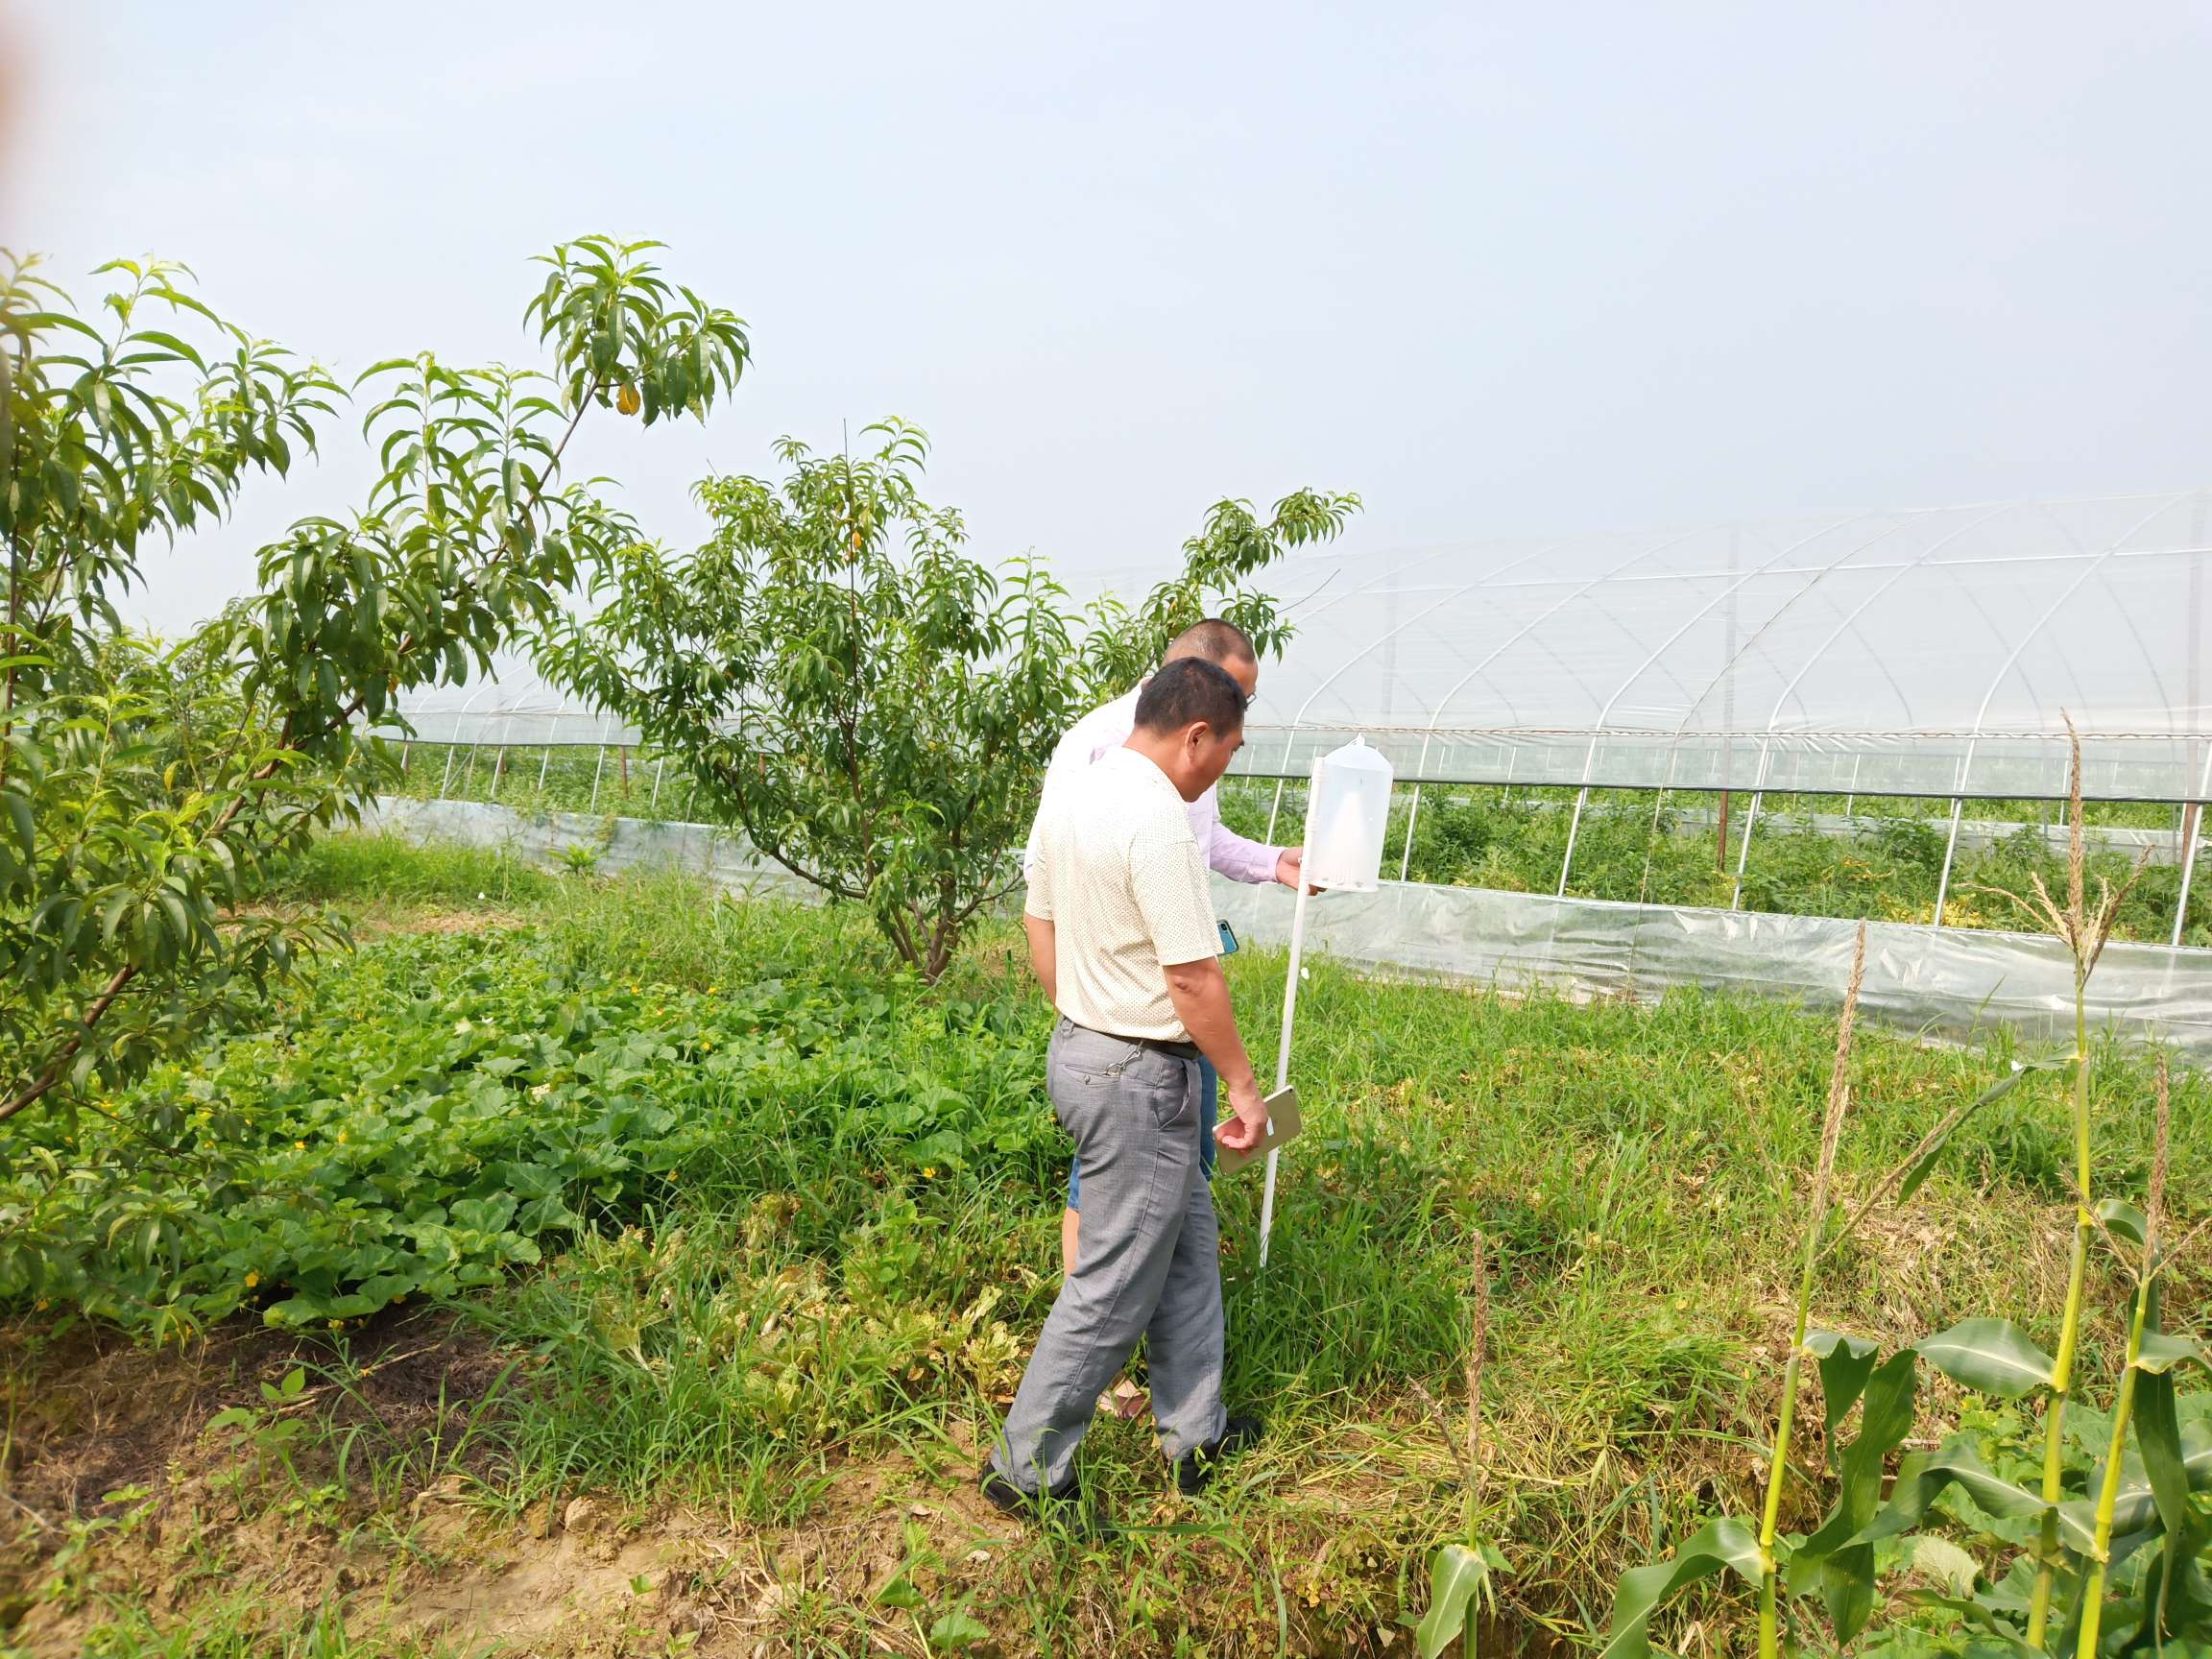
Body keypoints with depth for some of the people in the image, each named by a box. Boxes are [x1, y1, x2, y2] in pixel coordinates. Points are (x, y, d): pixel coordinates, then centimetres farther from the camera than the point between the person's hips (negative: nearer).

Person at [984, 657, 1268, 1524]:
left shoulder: (1070, 797, 6)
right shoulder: (1160, 822, -23)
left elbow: (1038, 922, 14)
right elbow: (1193, 978, -23)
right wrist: (1244, 1084, -12)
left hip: (1079, 1048, 10)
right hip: (1142, 1078, -10)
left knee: (1189, 1245, 22)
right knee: (1112, 1289, 5)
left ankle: (1196, 1434, 35)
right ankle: (1027, 1470, 19)